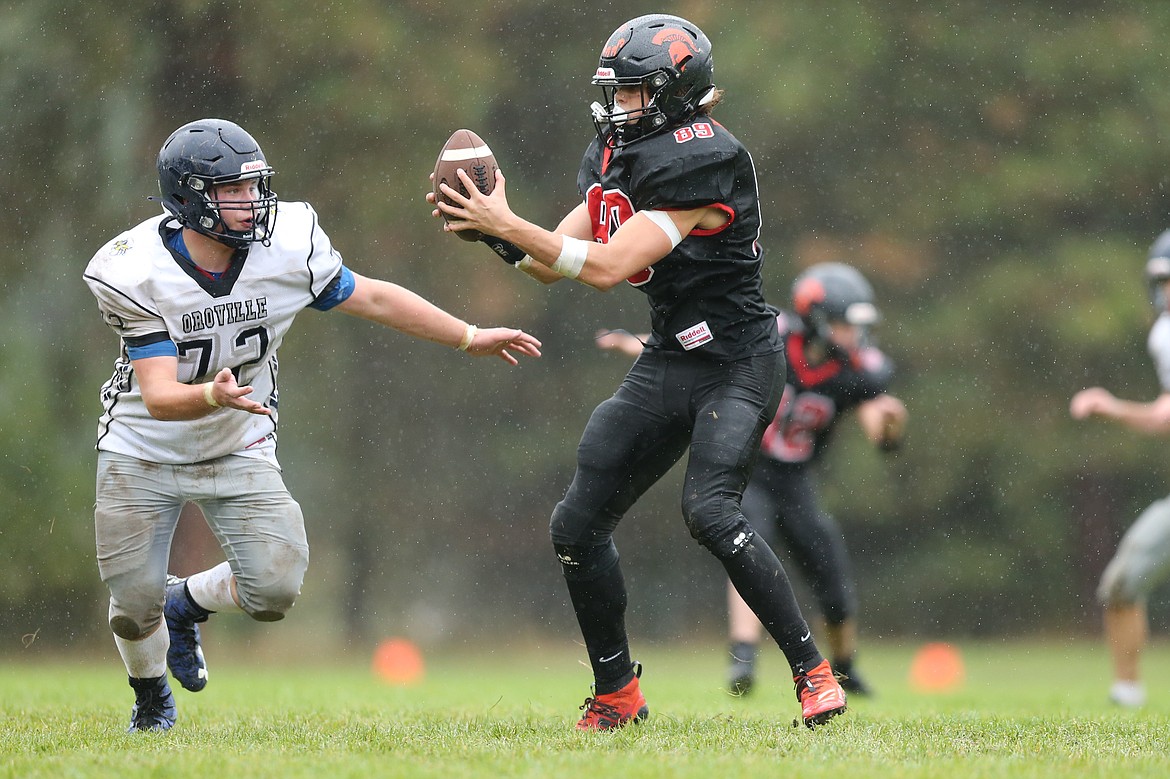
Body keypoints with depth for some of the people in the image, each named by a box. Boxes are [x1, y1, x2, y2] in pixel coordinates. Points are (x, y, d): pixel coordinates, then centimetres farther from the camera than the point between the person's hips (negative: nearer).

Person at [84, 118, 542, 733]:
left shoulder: (287, 248, -17)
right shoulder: (137, 275, -25)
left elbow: (372, 298, -2)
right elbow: (159, 397, -29)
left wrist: (471, 338, 2)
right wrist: (214, 395, -51)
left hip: (238, 452, 2)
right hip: (144, 452, -2)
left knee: (275, 592, -14)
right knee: (134, 613, -5)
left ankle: (185, 603, 21)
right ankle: (151, 696, 32)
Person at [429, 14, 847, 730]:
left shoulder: (701, 162, -20)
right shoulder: (621, 156, 7)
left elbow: (607, 267, -24)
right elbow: (554, 262, 7)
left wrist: (507, 225, -23)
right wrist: (493, 227, -10)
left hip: (739, 365, -9)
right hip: (669, 364, 9)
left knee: (710, 510, -28)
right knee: (579, 524, 3)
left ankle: (814, 672, -17)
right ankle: (617, 695, 18)